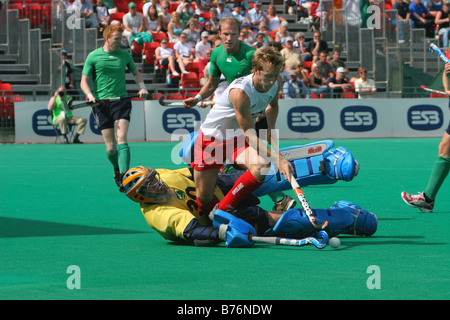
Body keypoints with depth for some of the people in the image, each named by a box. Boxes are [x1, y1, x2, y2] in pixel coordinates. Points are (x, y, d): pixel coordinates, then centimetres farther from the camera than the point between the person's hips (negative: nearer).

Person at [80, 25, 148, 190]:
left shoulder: (125, 55, 9)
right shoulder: (93, 56, 3)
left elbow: (135, 72, 26)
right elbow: (84, 81, 4)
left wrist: (142, 86, 7)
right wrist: (90, 95, -15)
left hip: (121, 101, 1)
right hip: (101, 103, -1)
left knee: (121, 138, -19)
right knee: (111, 148, -2)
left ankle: (124, 176, -28)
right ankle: (117, 169, 29)